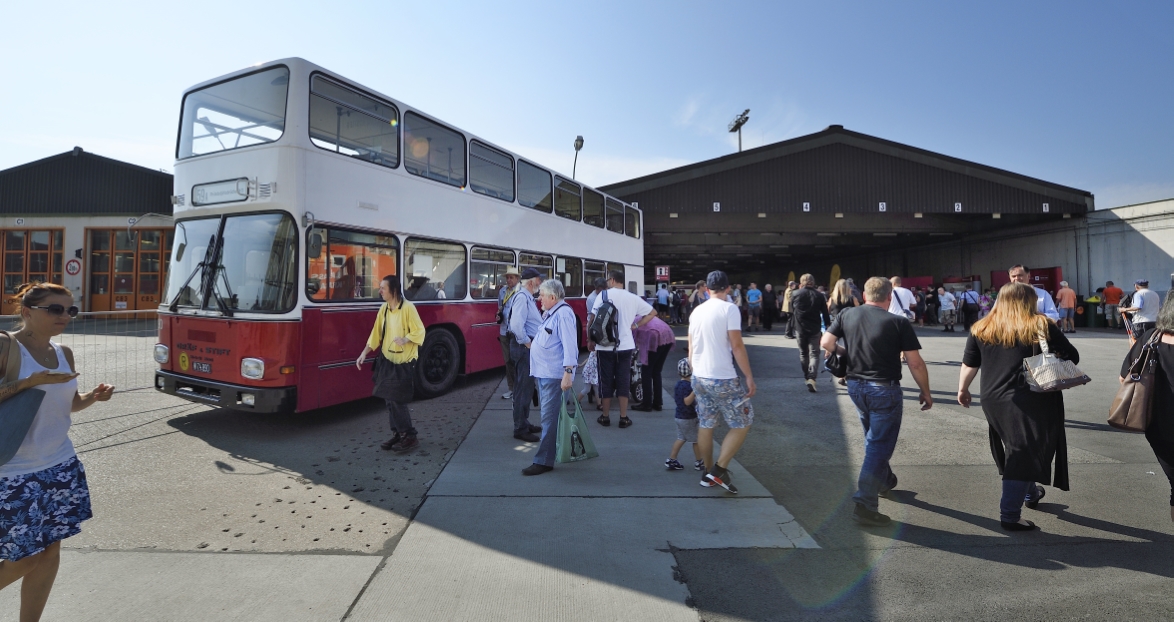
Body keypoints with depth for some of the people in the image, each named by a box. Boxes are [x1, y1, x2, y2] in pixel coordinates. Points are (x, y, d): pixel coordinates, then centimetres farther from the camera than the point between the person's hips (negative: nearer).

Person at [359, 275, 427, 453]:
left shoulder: (408, 307, -15)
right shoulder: (383, 309, 6)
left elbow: (419, 332, -14)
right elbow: (376, 334, 11)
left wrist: (405, 339, -32)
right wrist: (364, 353, 7)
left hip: (404, 362, -7)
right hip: (387, 360, 7)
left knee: (397, 400, -8)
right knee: (389, 399, 10)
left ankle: (409, 437, 6)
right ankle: (397, 434, 23)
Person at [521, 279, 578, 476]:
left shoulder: (563, 313, -16)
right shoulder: (549, 313, 15)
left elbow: (569, 345, -23)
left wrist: (568, 373, -27)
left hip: (554, 376, -10)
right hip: (542, 373, 10)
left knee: (549, 418, -5)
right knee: (547, 416, 19)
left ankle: (543, 461, 1)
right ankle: (547, 454, 32)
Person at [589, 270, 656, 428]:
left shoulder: (603, 295, -5)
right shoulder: (632, 298, 4)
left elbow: (592, 318, -8)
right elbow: (653, 312, 13)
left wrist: (590, 340, 3)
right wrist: (636, 325, 14)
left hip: (605, 346, -1)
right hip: (625, 345, 2)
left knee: (606, 381, 9)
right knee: (623, 381, 9)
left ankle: (605, 417, 18)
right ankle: (623, 418, 13)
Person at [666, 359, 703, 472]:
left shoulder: (678, 384, 7)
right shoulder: (687, 385, -23)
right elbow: (687, 401, -28)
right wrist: (694, 392, -38)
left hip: (679, 416, 9)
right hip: (688, 418, -9)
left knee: (681, 438, 15)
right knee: (697, 440, 6)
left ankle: (671, 460, 14)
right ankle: (699, 462, 19)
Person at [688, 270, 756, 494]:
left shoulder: (697, 311, 9)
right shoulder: (729, 309, -10)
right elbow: (737, 346, -15)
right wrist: (749, 377, -9)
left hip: (699, 377, 7)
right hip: (723, 379, -7)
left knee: (705, 425, 15)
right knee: (742, 424, 7)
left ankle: (708, 472, 24)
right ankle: (719, 469, 2)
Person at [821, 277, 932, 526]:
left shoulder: (847, 315, -2)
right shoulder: (898, 323, -11)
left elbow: (826, 342, -3)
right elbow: (915, 364, -10)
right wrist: (925, 392, 3)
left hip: (855, 386, 5)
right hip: (884, 389, -5)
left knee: (874, 439, 25)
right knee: (879, 445, 1)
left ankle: (885, 480, 47)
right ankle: (865, 505, -2)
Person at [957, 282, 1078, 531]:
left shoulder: (981, 329, 3)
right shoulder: (1043, 327, -4)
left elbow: (969, 364, 8)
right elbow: (1073, 357, 3)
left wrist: (963, 389, 20)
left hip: (994, 400, 4)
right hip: (1033, 401, -4)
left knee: (1015, 452, 23)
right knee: (1025, 455, 1)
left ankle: (1030, 493, 44)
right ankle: (1009, 515, 0)